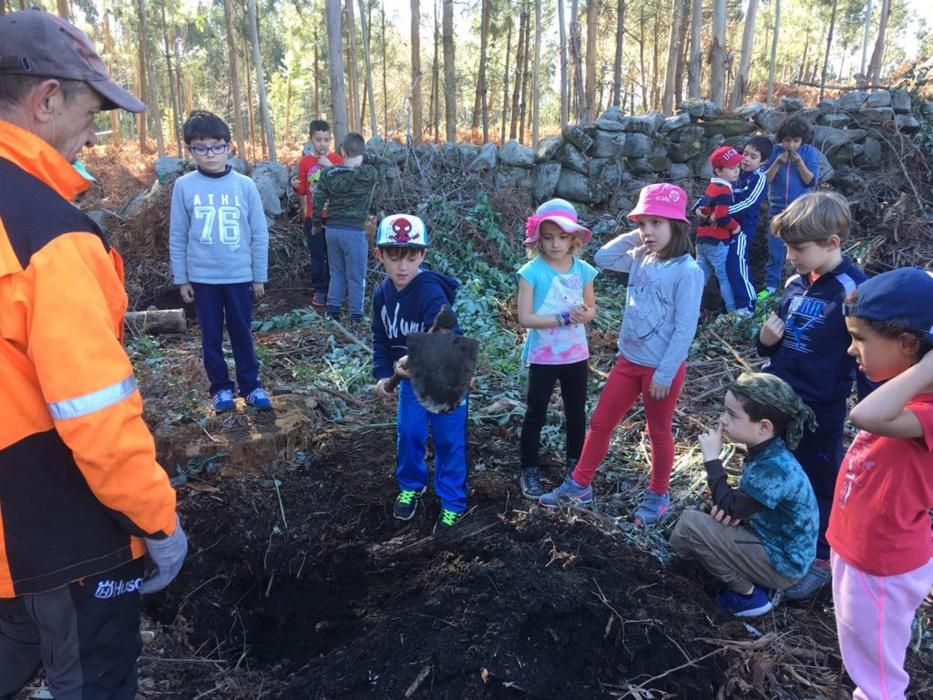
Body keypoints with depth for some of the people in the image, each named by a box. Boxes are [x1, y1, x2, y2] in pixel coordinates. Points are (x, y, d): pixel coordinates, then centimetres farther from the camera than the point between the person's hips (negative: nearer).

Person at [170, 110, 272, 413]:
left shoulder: (245, 185, -4)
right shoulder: (184, 186, -3)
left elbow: (259, 234, 0)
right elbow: (177, 238, 2)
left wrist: (260, 276, 2)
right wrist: (181, 279, 3)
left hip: (240, 275, 0)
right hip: (202, 277, 1)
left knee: (242, 333, 10)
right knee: (211, 336, 10)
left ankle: (251, 385, 23)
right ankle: (221, 387, 24)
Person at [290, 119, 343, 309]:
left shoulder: (336, 159, 0)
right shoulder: (305, 162, 2)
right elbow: (303, 191, 6)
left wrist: (330, 167, -19)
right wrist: (296, 187, -15)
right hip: (313, 217, 1)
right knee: (317, 255, 6)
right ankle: (319, 290, 15)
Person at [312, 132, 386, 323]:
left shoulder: (328, 174, 1)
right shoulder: (367, 174, -11)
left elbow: (317, 200, 4)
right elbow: (386, 165, 6)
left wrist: (316, 224, 17)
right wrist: (365, 157, -1)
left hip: (332, 229, 5)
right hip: (354, 231, -5)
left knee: (337, 272, 18)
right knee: (356, 276, 5)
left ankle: (332, 311, 21)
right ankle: (356, 315, 10)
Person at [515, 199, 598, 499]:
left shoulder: (583, 270, -3)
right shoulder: (531, 271, -14)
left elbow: (591, 308, 7)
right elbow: (525, 317, -17)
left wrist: (584, 315, -17)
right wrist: (564, 318, -24)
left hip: (576, 354, 4)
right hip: (543, 357, -4)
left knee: (577, 412, 18)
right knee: (536, 414, 8)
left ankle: (575, 463, 39)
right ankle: (529, 471, 22)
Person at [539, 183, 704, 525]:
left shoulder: (687, 271, -18)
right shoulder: (641, 259, 2)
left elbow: (685, 329, -19)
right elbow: (602, 258, 10)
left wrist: (664, 374, -17)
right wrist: (634, 238, -1)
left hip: (662, 368, -6)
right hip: (629, 361, 7)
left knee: (658, 433, 13)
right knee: (600, 422, 12)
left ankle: (658, 495, 35)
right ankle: (579, 484, 28)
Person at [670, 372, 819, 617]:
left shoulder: (775, 468, -29)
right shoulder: (766, 454, -1)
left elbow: (729, 509, -24)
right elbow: (740, 505, 10)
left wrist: (712, 459, -20)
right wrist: (730, 510, -12)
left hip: (782, 562, -9)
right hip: (770, 543, 9)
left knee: (689, 524, -18)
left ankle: (748, 594, -3)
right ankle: (755, 581, 10)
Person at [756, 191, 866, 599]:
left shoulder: (854, 291, -18)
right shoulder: (795, 285, 3)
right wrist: (766, 340, -8)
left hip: (820, 412, -6)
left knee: (819, 485, 12)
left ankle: (821, 560, 33)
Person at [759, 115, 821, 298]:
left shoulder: (810, 153, -3)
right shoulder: (775, 151, 0)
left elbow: (812, 182, -8)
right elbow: (765, 179, -2)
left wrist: (799, 162, -18)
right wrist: (777, 163, -17)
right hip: (778, 208, 1)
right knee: (775, 250, 4)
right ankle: (770, 287, 11)